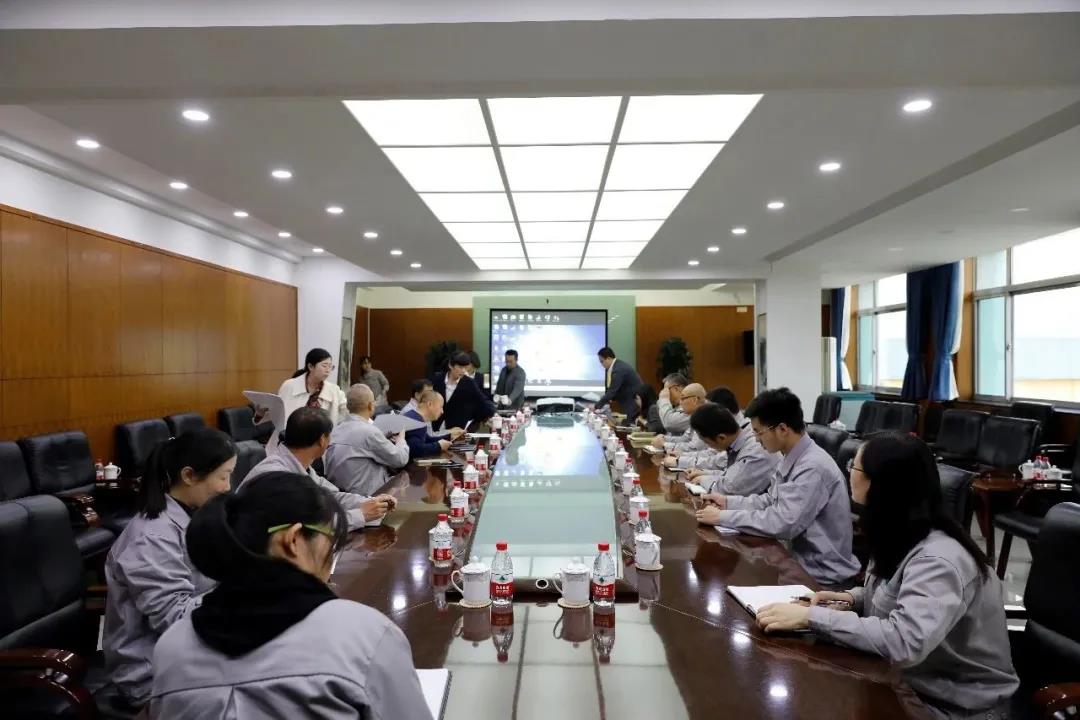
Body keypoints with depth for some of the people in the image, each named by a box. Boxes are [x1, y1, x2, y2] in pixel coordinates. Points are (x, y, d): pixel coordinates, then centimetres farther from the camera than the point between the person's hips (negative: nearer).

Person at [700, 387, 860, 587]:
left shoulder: (814, 467, -26)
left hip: (821, 575, -7)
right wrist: (728, 502, 3)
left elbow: (782, 524, -30)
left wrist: (723, 517, -22)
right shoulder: (791, 459, 2)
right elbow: (770, 501, 14)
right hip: (800, 558, 7)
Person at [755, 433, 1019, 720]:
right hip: (912, 681, 7)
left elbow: (904, 643, -40)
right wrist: (852, 599, -6)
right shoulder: (901, 535, -1)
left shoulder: (938, 560, -29)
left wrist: (811, 617, -35)